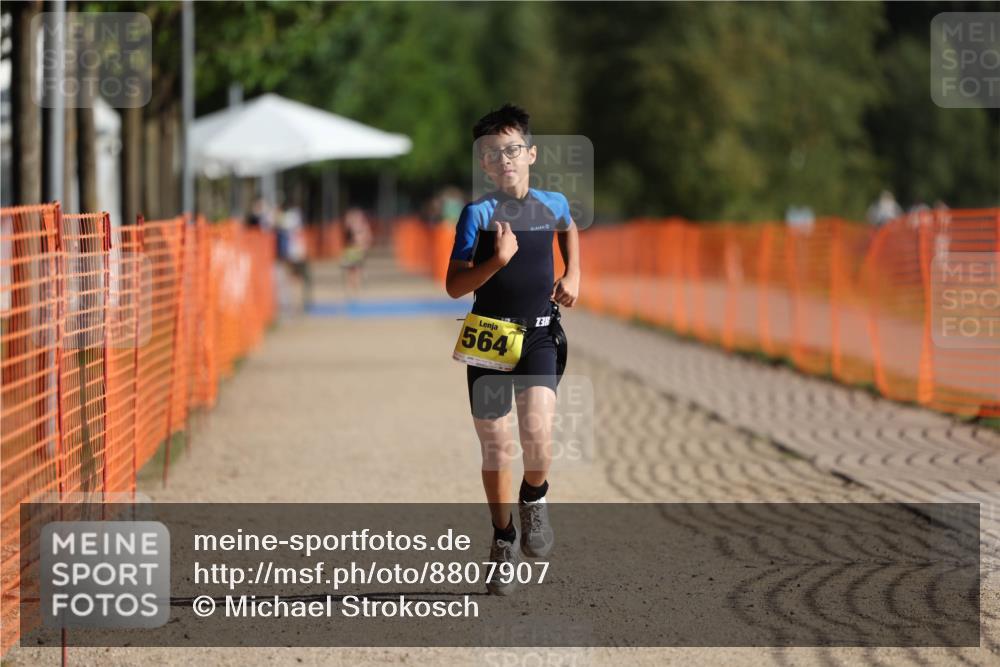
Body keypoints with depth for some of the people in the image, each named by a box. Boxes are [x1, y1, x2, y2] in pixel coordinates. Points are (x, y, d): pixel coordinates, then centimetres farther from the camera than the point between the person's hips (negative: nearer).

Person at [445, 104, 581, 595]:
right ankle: (504, 539, 23)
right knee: (496, 448, 5)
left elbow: (569, 229, 30)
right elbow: (454, 286, -9)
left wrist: (572, 275, 16)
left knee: (537, 434, -21)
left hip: (539, 334, 1)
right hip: (490, 335, -1)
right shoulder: (477, 213, -7)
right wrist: (497, 261, -23)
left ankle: (534, 500, 10)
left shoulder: (552, 204, 4)